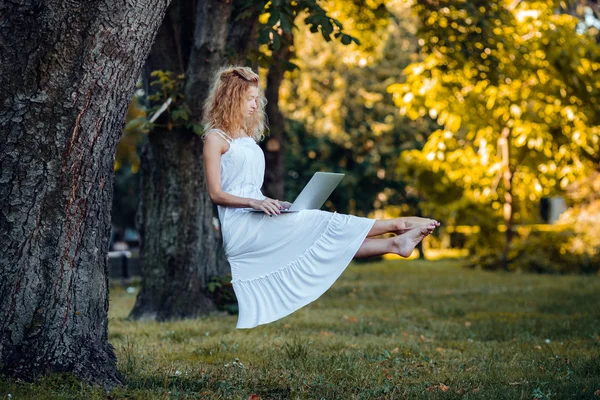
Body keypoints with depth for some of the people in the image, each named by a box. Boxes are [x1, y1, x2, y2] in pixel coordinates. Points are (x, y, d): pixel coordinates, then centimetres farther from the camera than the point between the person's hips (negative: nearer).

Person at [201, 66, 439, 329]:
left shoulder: (247, 137, 21)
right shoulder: (215, 138, -4)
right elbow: (216, 194, -11)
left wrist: (271, 203, 4)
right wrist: (253, 202, -24)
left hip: (256, 220, 8)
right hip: (239, 225, -8)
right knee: (319, 223, -14)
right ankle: (396, 224, -12)